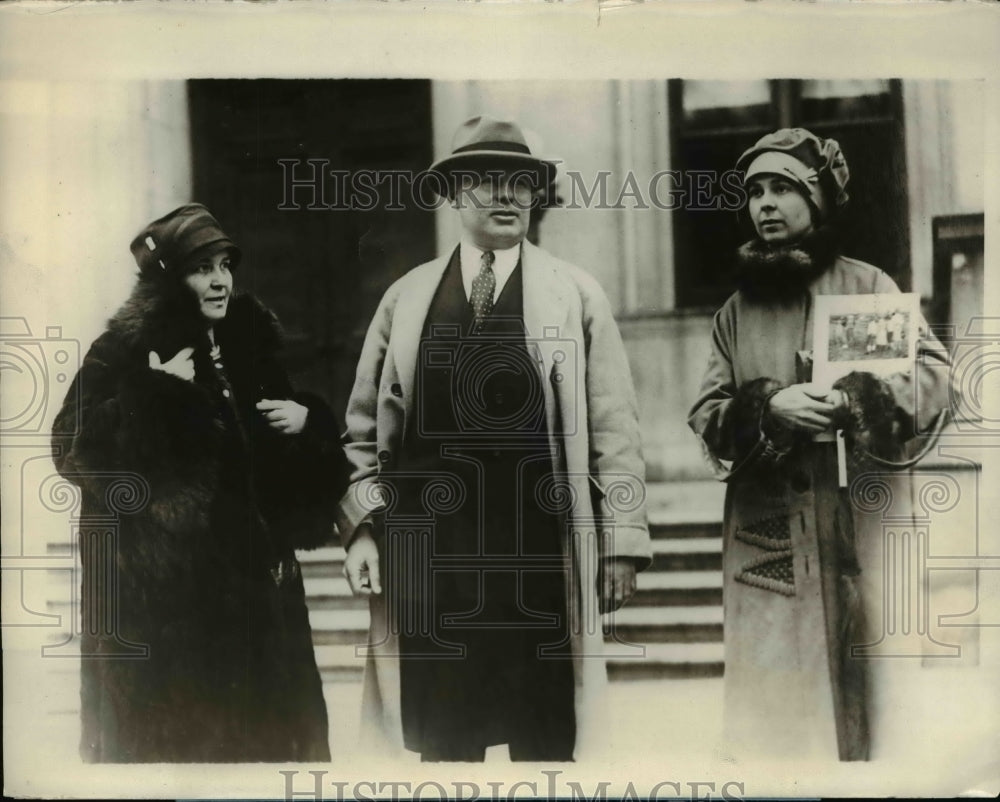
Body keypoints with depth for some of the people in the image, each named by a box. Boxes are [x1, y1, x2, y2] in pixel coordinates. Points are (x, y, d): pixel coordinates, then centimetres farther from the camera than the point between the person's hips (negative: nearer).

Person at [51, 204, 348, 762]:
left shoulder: (249, 345, 12)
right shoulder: (125, 352, -5)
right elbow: (76, 448, -16)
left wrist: (307, 419, 1)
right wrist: (158, 393, -20)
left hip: (250, 575, 6)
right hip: (163, 591, -6)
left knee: (259, 728, 8)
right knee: (174, 732, -2)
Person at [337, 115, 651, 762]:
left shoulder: (577, 295, 7)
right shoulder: (406, 298, 11)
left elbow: (614, 429, 3)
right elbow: (364, 427, 11)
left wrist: (623, 540, -2)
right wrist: (361, 527, 1)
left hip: (541, 554, -1)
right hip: (430, 555, 1)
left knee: (546, 743, 6)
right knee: (443, 742, 8)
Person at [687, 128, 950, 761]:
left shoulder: (867, 287, 4)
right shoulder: (737, 310, 12)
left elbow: (934, 374, -3)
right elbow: (705, 414, 7)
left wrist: (853, 402, -20)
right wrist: (770, 407, -13)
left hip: (852, 520, -2)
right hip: (764, 535, 2)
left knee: (855, 682, -2)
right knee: (773, 690, 2)